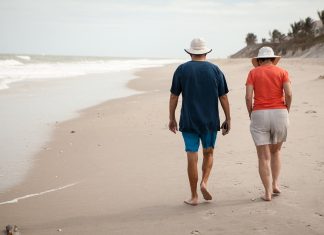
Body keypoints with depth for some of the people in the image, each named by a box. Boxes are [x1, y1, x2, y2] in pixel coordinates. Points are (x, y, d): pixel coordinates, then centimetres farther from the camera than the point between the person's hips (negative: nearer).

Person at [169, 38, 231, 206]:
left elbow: (173, 97, -1)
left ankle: (194, 197, 7)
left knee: (192, 158, 3)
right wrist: (228, 120, 7)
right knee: (208, 153, 19)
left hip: (189, 122, -1)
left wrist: (172, 119, 8)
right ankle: (204, 182, -2)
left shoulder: (182, 70, -1)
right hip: (210, 121, 1)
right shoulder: (215, 70, 1)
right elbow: (223, 97, 0)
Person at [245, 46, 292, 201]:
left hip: (259, 116, -1)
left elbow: (248, 97, -6)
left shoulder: (253, 73, 5)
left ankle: (268, 192, 0)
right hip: (279, 114, 1)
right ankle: (275, 184, 13)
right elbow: (288, 94, -7)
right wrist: (286, 112, 7)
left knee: (264, 157, 4)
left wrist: (251, 115, 8)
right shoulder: (282, 72, 6)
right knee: (275, 152, 22)